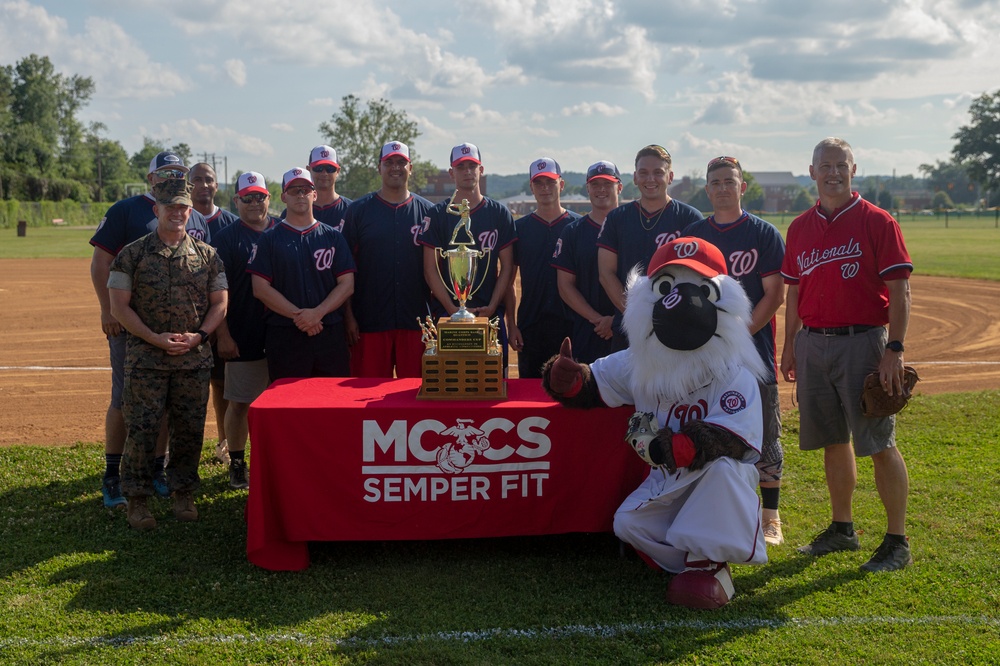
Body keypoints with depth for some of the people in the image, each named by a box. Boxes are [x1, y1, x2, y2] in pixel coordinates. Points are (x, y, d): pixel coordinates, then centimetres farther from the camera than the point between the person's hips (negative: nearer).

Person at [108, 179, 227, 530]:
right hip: (146, 357, -2)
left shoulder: (207, 255, 8)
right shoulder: (133, 254, 1)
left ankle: (183, 493, 21)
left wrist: (198, 336, -7)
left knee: (190, 428, 7)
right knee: (142, 428, -2)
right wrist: (155, 338, -12)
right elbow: (119, 306, -1)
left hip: (195, 358, 2)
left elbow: (219, 304, 10)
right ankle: (137, 498, 10)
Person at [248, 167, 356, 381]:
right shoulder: (269, 240, 7)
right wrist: (297, 314, -12)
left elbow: (347, 285, 5)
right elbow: (261, 289, -1)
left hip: (331, 334, 1)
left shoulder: (333, 237, 12)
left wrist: (317, 312, -11)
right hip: (284, 337, -1)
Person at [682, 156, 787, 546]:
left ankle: (769, 517, 9)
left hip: (754, 348, -3)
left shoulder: (764, 234, 0)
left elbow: (774, 295, -5)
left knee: (763, 435, 0)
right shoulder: (693, 234, 10)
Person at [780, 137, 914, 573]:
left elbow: (899, 292, -7)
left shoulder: (877, 222, -4)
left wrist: (895, 349, -15)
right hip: (813, 343, 5)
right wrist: (789, 346, 14)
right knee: (833, 442, 12)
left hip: (863, 341, -5)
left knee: (879, 444, -4)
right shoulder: (800, 228, 12)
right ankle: (842, 529, 25)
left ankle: (898, 541, 5)